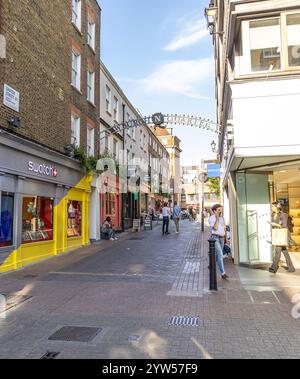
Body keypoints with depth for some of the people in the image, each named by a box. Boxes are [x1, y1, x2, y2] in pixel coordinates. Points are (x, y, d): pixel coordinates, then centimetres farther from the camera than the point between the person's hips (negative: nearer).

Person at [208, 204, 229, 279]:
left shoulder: (222, 218, 11)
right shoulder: (211, 218, -9)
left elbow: (224, 228, 16)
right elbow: (215, 228, -21)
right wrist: (217, 218, -25)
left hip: (222, 238, 7)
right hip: (215, 238, -7)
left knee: (218, 254, 16)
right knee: (220, 255, -14)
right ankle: (223, 273, -13)